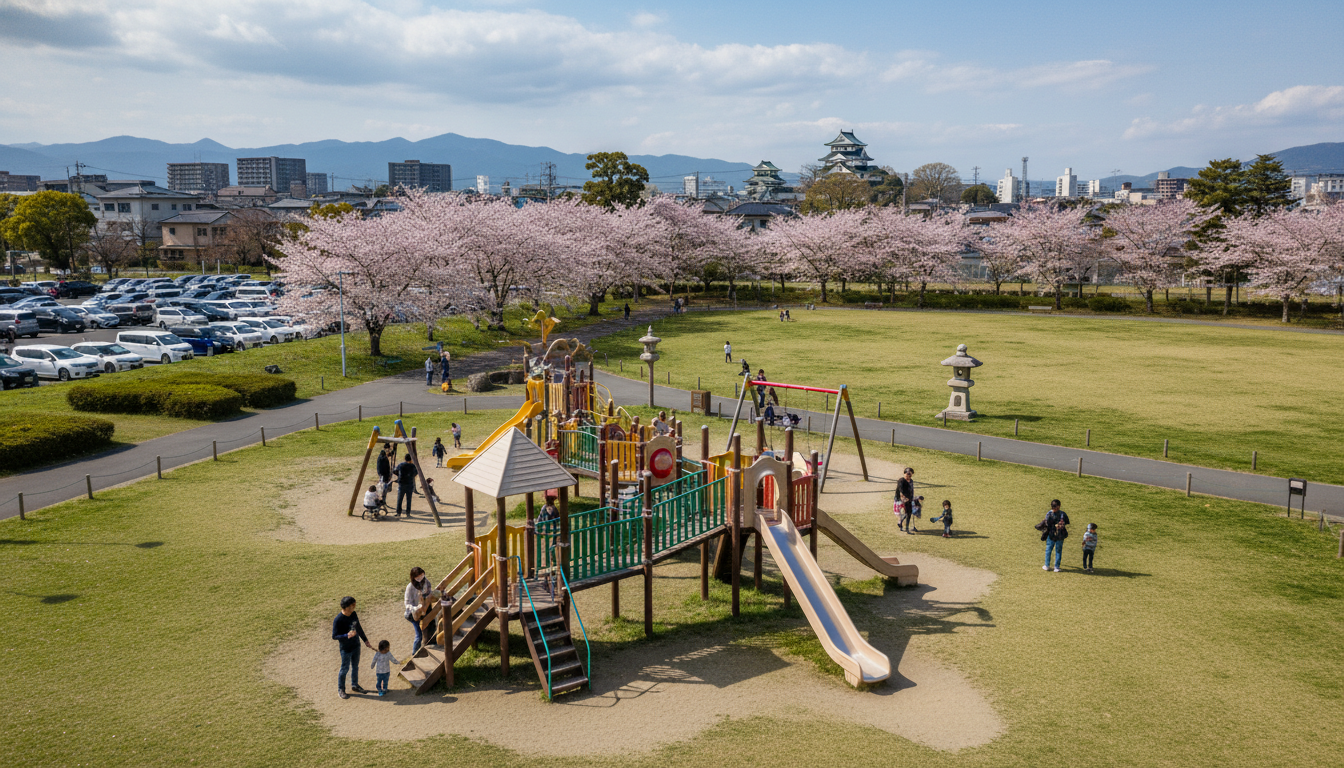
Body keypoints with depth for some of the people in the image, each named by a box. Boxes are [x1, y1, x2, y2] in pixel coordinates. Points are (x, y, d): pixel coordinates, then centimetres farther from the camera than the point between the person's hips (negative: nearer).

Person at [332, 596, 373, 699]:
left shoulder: (353, 614, -3)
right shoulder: (338, 620, -24)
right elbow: (334, 636, -21)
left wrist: (365, 640, 14)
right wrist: (347, 635, -35)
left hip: (356, 645, 7)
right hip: (345, 649, -7)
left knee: (355, 666, 20)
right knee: (345, 669, 8)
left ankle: (355, 685, 39)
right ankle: (340, 690, 26)